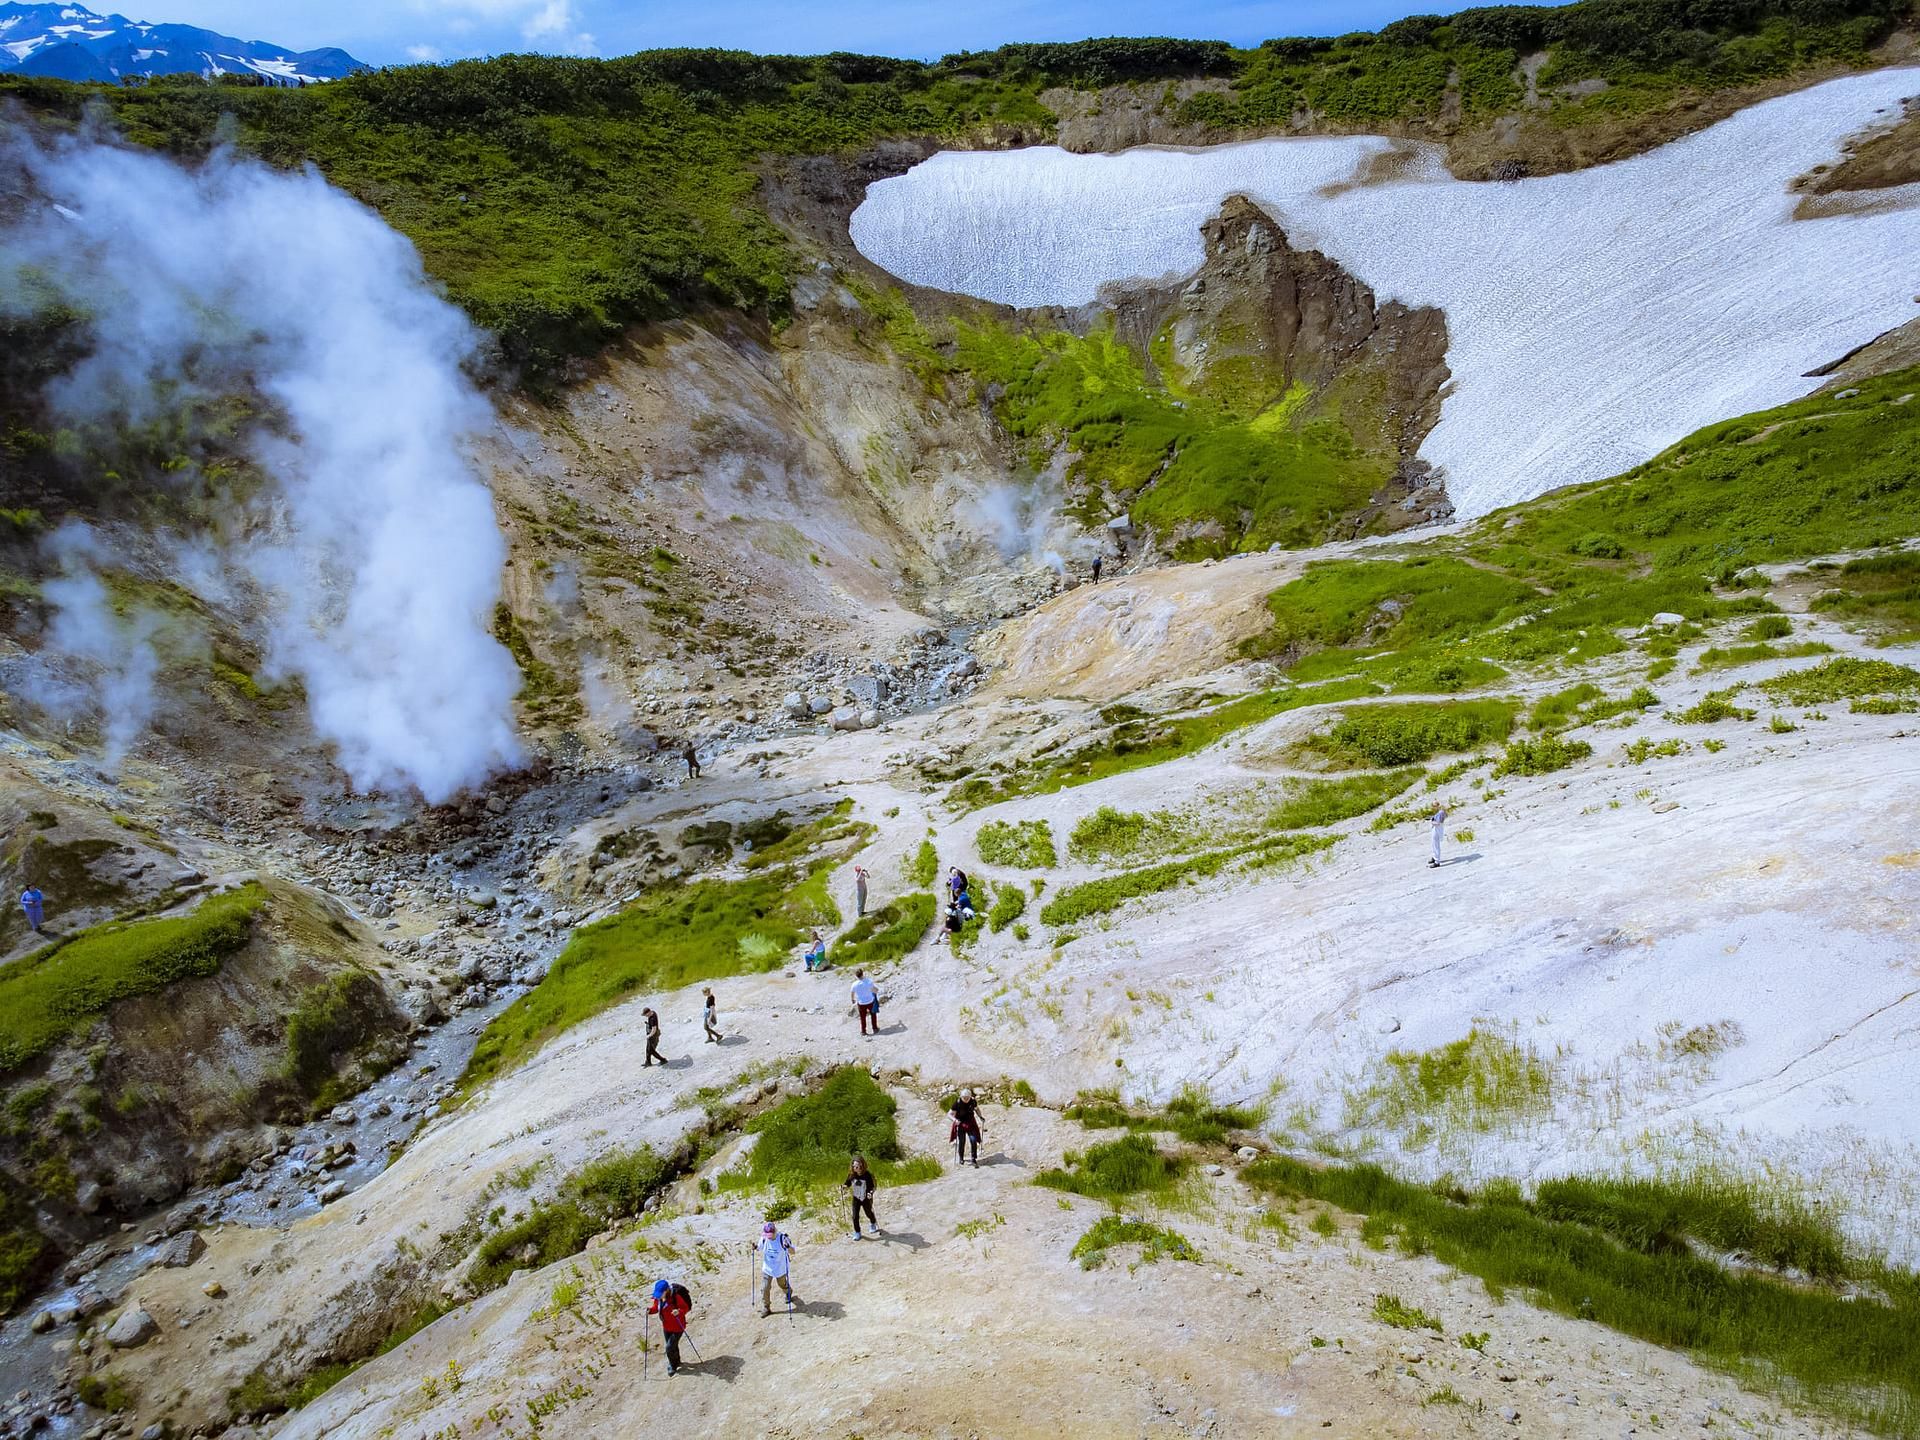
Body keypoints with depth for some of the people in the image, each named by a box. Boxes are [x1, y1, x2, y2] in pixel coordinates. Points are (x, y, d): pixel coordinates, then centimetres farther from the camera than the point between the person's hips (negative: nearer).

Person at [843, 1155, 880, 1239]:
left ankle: (873, 1224, 53)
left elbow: (871, 1187, -19)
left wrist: (870, 1193, -37)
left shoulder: (867, 1175, -24)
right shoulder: (851, 1175, -15)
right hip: (856, 1198, 2)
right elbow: (848, 1183, -2)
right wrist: (843, 1186, -23)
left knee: (869, 1214, 20)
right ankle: (857, 1233, 21)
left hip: (866, 1198, -2)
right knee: (855, 1216, -2)